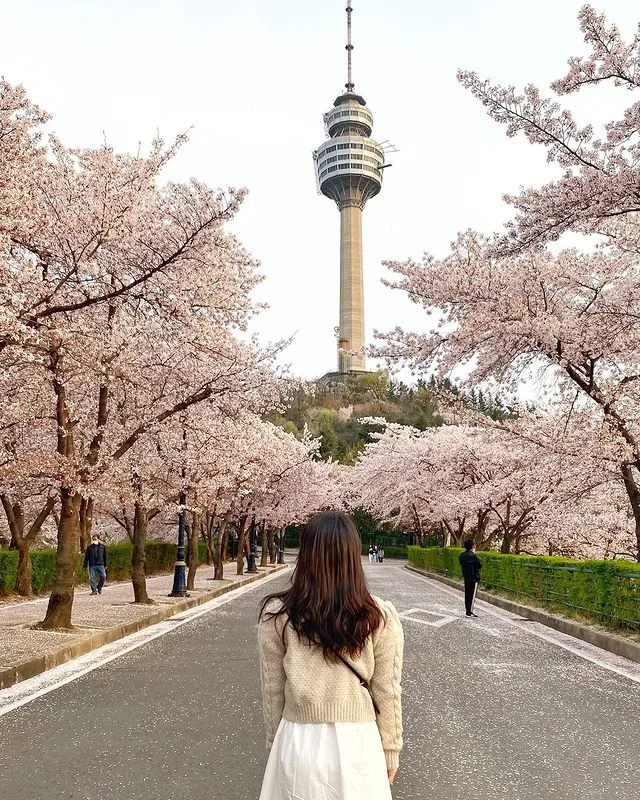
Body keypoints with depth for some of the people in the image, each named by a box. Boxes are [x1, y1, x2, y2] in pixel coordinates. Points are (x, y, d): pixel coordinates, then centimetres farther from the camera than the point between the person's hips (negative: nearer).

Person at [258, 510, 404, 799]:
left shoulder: (277, 615, -12)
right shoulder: (380, 617, -13)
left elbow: (272, 691, -4)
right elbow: (386, 693, -6)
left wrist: (275, 743, 11)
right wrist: (391, 750, 9)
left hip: (298, 743, 0)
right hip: (357, 744, 0)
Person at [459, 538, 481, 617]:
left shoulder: (461, 555, 4)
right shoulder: (473, 556, -19)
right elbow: (479, 566, -13)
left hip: (466, 577, 7)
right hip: (474, 578, -7)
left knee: (467, 594, 13)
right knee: (472, 595, 0)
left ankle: (467, 611, 18)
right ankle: (470, 612, 1)